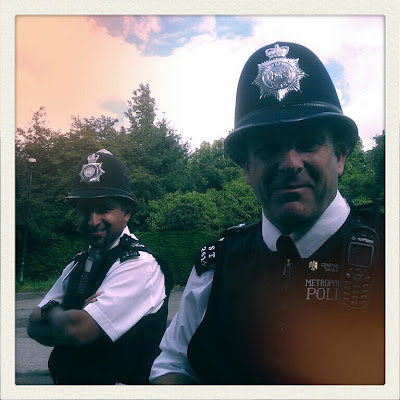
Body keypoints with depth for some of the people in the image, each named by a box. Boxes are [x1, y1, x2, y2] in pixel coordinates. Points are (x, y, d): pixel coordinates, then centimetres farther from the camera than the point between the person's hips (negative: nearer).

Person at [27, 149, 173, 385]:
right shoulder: (78, 265, 8)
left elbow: (79, 330, -18)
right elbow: (34, 327, 5)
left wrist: (51, 312, 0)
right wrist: (66, 318, -13)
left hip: (119, 382, -5)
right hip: (66, 380, 5)